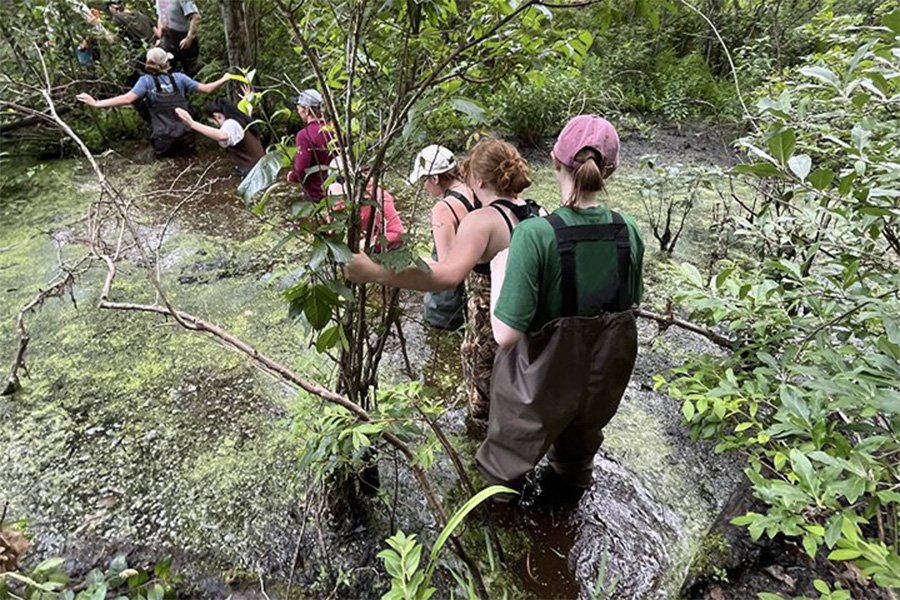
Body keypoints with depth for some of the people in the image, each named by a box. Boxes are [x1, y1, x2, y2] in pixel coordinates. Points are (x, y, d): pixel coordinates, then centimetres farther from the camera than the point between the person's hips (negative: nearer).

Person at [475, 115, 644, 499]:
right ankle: (573, 480, 65)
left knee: (508, 455, 27)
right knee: (581, 443, 37)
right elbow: (631, 303, 1)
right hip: (605, 380, 5)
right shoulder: (628, 231, -14)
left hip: (543, 384, -5)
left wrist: (498, 270, -15)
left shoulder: (535, 234, -30)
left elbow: (506, 334, -29)